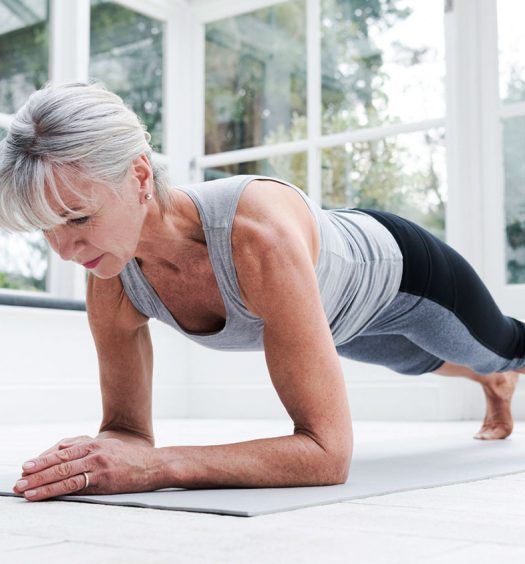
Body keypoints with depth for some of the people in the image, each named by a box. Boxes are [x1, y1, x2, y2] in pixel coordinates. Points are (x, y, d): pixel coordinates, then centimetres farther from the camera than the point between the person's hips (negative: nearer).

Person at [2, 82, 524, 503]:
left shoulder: (259, 234, -52)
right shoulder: (113, 290, -33)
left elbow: (329, 451, -51)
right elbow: (126, 427, -19)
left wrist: (157, 466, -59)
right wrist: (92, 458, -42)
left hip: (396, 268, -5)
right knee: (422, 361, 40)